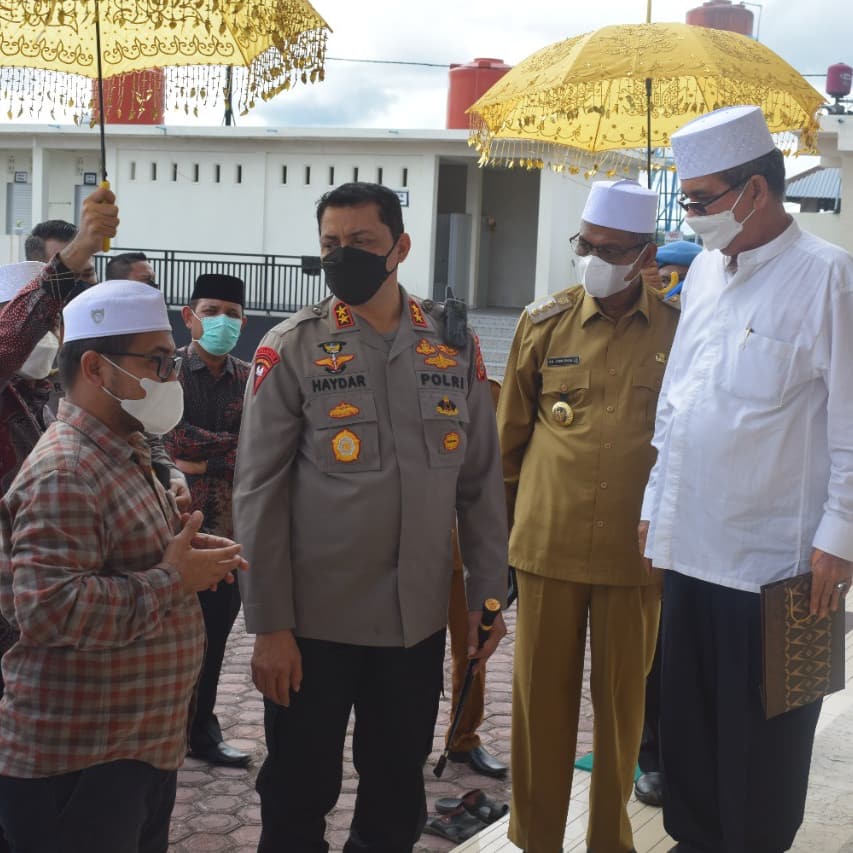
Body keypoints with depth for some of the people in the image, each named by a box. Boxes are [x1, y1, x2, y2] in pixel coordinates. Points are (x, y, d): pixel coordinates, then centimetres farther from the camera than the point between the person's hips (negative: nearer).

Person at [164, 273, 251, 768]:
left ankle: (202, 729, 25)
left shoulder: (251, 380, 8)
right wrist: (230, 446, -11)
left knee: (215, 634, 11)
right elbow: (168, 438, -16)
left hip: (229, 527, 4)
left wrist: (202, 463, -13)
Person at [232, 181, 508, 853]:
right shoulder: (291, 349, -6)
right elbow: (260, 493, -8)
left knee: (398, 796, 17)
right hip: (313, 620, -2)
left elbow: (481, 480, 7)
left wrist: (489, 595, 5)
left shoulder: (454, 345, 2)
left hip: (420, 617, 3)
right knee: (298, 797, 12)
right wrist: (269, 625, -10)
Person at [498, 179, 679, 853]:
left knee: (622, 696, 11)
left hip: (635, 548, 0)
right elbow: (510, 432, 9)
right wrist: (501, 516, 11)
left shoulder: (677, 333, -1)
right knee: (541, 694, 9)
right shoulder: (545, 323, 2)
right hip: (547, 543, 1)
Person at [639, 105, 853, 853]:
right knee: (686, 723, 16)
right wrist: (656, 503, 16)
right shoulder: (705, 270, 10)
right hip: (689, 544, 6)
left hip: (775, 559, -6)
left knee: (760, 740, 8)